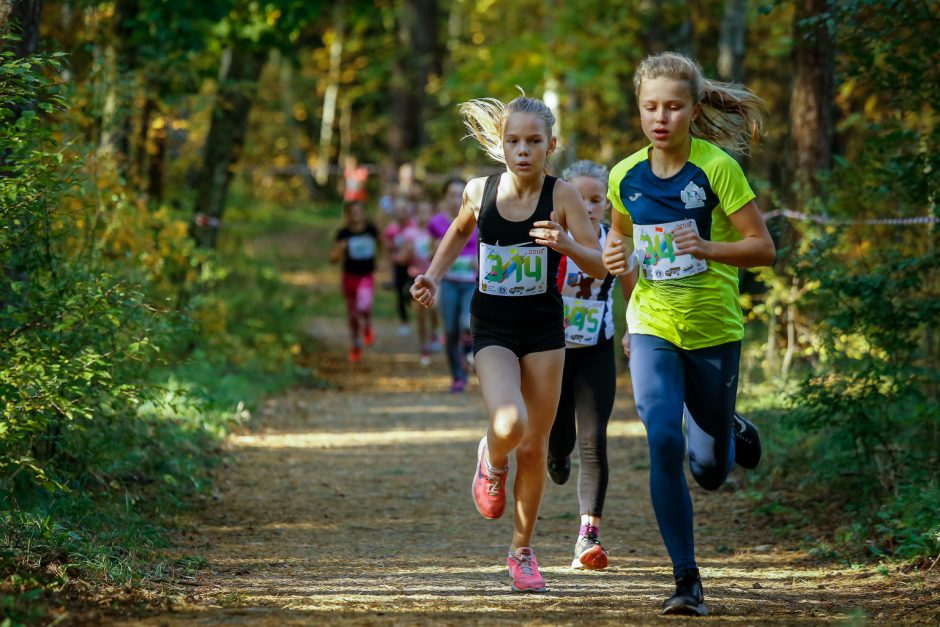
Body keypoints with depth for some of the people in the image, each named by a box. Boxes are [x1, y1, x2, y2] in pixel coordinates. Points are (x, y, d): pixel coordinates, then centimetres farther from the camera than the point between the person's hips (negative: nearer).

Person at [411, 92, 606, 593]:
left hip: (544, 330, 0)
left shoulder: (561, 196, -10)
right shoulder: (479, 191, -5)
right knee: (508, 425, -25)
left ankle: (522, 550, 26)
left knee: (534, 447, 6)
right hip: (492, 330, 0)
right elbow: (459, 232, 18)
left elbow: (600, 266, -12)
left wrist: (567, 245, -31)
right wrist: (433, 277, 4)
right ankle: (492, 462, 13)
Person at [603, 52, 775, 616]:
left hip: (713, 331, -2)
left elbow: (763, 248, -12)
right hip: (652, 330, 2)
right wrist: (615, 257, -4)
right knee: (664, 443, -19)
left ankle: (734, 434, 45)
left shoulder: (717, 167, -12)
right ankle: (687, 581, -12)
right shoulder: (626, 176, 0)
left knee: (709, 471, 7)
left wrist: (708, 248, -30)